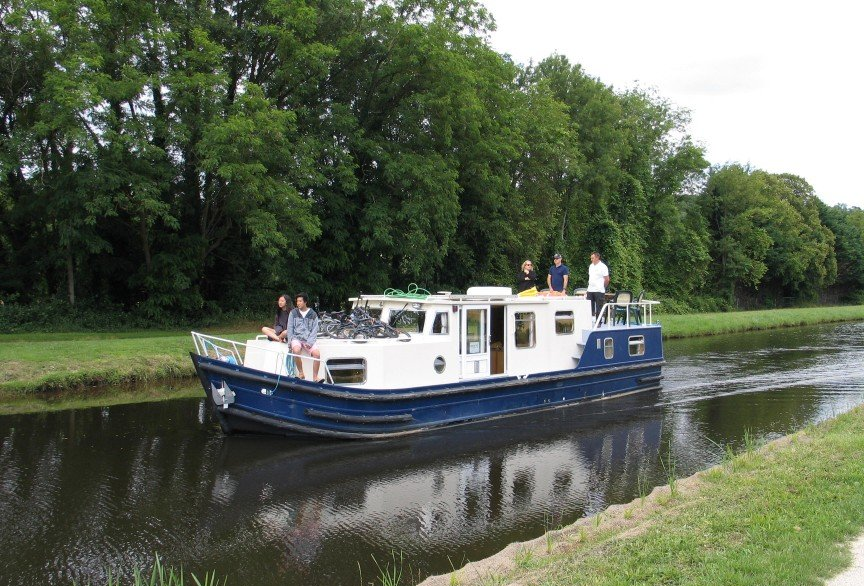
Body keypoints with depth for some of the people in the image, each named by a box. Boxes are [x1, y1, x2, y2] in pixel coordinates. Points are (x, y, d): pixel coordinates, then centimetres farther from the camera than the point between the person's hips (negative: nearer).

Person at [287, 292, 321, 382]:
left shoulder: (313, 314, 6)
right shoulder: (293, 312, 7)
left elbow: (314, 330, 2)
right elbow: (290, 328, 6)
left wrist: (309, 342, -11)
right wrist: (291, 340, -7)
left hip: (309, 339, 1)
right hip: (296, 337, 0)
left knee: (317, 354, -25)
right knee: (296, 351, -33)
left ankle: (315, 377, -16)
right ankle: (300, 373, -16)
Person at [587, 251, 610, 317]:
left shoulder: (603, 267, -8)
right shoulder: (591, 266, 13)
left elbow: (607, 279, -6)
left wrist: (602, 287, 4)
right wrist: (589, 284, 11)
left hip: (599, 291, -6)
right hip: (590, 290, 6)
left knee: (599, 309, 0)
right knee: (590, 308, 7)